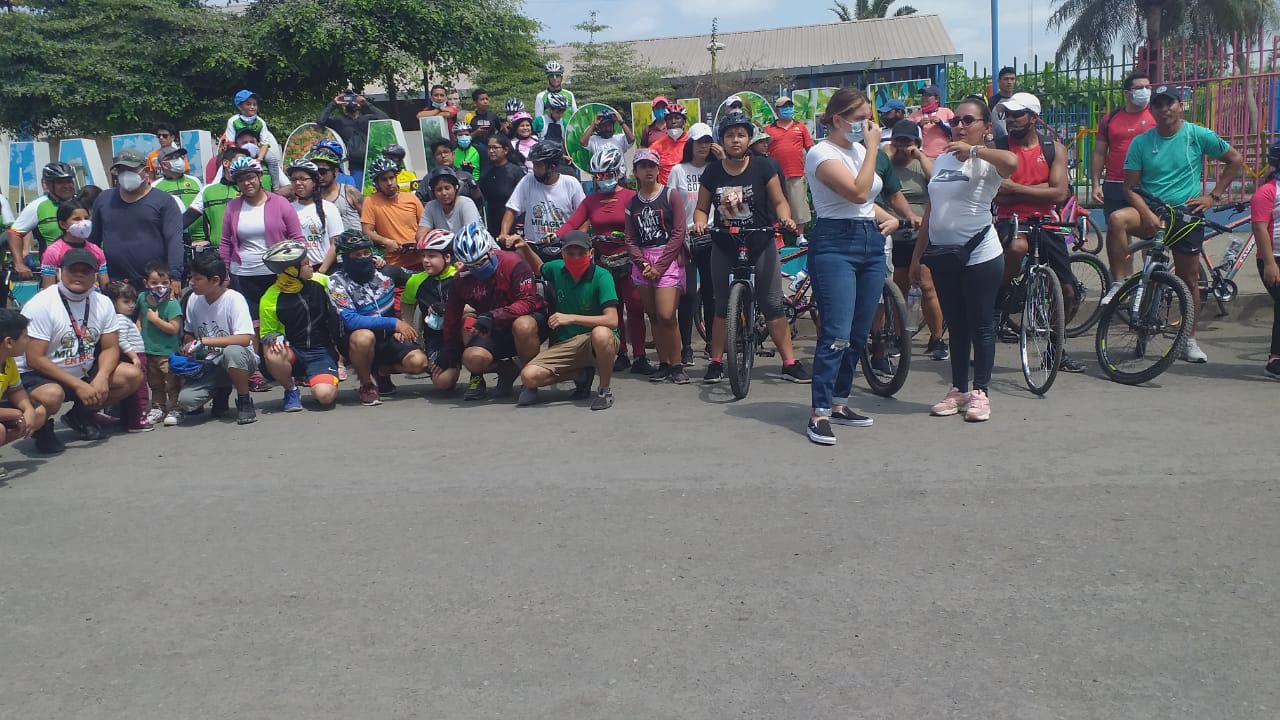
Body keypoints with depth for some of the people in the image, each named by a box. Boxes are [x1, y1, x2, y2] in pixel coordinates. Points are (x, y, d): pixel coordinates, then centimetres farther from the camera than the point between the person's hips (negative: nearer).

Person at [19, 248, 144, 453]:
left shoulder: (103, 303, -1)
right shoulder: (40, 305, -18)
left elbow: (111, 348, 2)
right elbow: (34, 359, -21)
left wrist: (101, 377, -20)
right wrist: (78, 386, -26)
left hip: (85, 373, 6)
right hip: (40, 376, -6)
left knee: (133, 376, -11)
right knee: (51, 395, -39)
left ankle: (81, 415, 10)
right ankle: (41, 426, 0)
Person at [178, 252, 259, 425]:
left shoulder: (234, 299, -16)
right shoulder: (194, 299, 1)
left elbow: (245, 339, -27)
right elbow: (189, 334, 16)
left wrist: (203, 341, -27)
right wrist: (186, 355, -5)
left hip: (240, 359, -5)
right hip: (208, 364, 5)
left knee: (232, 351, -41)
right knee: (186, 401, -21)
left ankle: (244, 401, -13)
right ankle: (222, 390, 15)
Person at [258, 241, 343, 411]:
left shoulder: (321, 282, -1)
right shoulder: (270, 300, -6)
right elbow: (266, 333, 5)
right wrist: (274, 339, -20)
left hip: (322, 351, 0)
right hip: (293, 351, 0)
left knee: (325, 396, -27)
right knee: (273, 357, -37)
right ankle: (291, 390, -4)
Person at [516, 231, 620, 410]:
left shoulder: (602, 276, -16)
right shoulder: (557, 269, 1)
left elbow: (612, 320, -26)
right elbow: (539, 268, 27)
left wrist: (571, 318, -31)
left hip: (594, 342, -4)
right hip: (565, 344, 5)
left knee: (601, 334, -41)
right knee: (529, 376, -19)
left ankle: (605, 390, -16)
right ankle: (581, 374, 6)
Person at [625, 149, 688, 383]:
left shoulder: (671, 196, -1)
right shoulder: (632, 202, 11)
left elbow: (678, 234, -6)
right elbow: (630, 239, 8)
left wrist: (659, 266, -10)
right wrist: (643, 264, -9)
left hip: (668, 258, -4)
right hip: (642, 261, 4)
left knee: (666, 316, -14)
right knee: (653, 317, 4)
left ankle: (676, 365, -1)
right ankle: (663, 364, 13)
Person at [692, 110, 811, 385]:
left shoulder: (763, 169, -5)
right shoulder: (712, 173, -1)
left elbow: (779, 201, -1)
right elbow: (702, 209, 6)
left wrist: (786, 218, -21)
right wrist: (700, 223, -16)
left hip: (761, 246, -1)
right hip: (724, 249, 2)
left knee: (773, 306, -1)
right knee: (722, 307, 8)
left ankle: (790, 363, 3)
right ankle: (716, 362, 18)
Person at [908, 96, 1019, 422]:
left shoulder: (986, 162, -7)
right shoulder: (941, 161, 13)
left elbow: (1011, 162, -33)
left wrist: (972, 149, -24)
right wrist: (917, 255, 15)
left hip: (980, 254, -6)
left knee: (980, 324, 1)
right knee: (955, 325, 12)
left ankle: (980, 392, 9)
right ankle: (958, 390, 19)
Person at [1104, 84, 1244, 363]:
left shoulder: (1199, 135, -2)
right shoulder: (1141, 142, 0)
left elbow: (1236, 160, 8)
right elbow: (1131, 186, -3)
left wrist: (1213, 196, 0)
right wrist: (1148, 214, -19)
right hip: (1150, 210, 0)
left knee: (1189, 278, 5)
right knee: (1117, 219, -33)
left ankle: (1189, 340, 19)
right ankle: (1119, 285, -25)